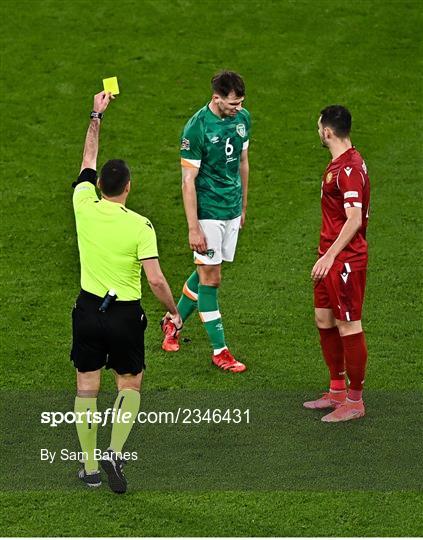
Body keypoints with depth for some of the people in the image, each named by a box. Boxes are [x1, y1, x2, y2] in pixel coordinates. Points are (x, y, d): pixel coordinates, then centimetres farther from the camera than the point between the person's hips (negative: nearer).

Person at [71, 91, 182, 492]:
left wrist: (96, 116, 22)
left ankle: (90, 467, 14)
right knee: (129, 385, 15)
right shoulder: (140, 226, -15)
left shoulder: (85, 207, -7)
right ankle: (115, 452, -3)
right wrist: (173, 311, 0)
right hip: (125, 316, -2)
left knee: (86, 387, 11)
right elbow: (155, 280, -17)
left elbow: (88, 160, 11)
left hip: (88, 309, 2)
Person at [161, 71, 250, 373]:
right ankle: (220, 351, 3)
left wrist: (243, 206, 19)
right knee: (210, 278, -2)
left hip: (232, 210, 7)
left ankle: (174, 322, 35)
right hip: (208, 211, -7)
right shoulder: (196, 128, -19)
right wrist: (193, 228, -17)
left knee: (206, 272, 15)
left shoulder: (243, 118, 1)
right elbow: (188, 181, -16)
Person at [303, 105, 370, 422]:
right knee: (324, 319, 16)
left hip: (345, 260, -11)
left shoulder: (349, 168, -20)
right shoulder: (340, 164, 12)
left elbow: (354, 219, -25)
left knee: (349, 326, -3)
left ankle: (355, 401, 6)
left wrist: (330, 255, -25)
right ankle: (337, 391, 27)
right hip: (332, 257, 11)